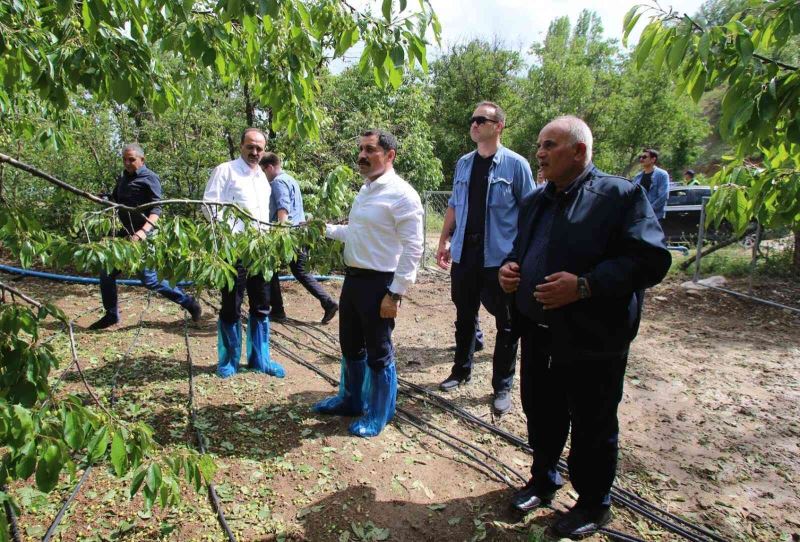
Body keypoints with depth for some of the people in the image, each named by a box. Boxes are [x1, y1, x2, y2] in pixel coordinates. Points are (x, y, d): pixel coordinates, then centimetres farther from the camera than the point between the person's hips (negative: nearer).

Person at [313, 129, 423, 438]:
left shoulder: (401, 194, -16)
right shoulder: (365, 190, 12)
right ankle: (350, 400, 42)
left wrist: (395, 293, -21)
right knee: (350, 345, 21)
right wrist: (327, 229, 13)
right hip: (353, 277, 9)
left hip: (379, 283, -9)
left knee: (378, 353, 7)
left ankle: (378, 415, 26)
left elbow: (413, 249, -19)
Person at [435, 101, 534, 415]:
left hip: (501, 258, -4)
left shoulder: (516, 165, -7)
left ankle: (502, 387, 23)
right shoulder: (463, 164, 8)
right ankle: (461, 371, 37)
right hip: (464, 255, 5)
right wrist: (443, 241, 11)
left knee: (506, 324, 8)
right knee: (464, 317, 17)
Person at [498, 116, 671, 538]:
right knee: (540, 413, 19)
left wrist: (584, 286, -28)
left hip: (591, 341, -6)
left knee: (592, 427, 11)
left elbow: (650, 259, -18)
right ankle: (543, 479, 44)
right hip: (537, 333, 6)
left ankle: (594, 505, 33)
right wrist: (508, 268, -1)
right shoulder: (535, 201, 12)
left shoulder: (620, 195, -11)